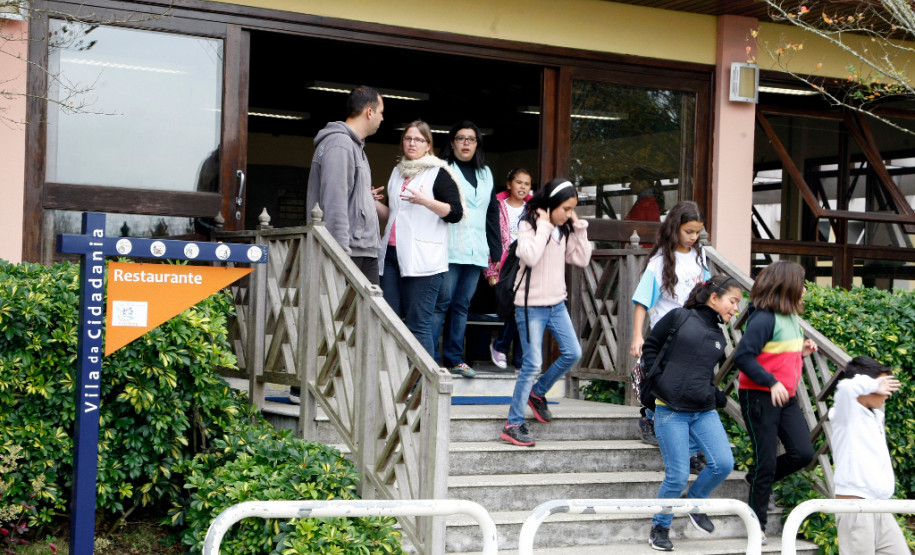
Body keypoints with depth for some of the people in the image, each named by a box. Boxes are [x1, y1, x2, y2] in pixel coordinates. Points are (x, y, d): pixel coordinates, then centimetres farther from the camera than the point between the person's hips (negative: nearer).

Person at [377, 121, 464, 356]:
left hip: (422, 258, -6)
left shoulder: (439, 173, 1)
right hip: (392, 254, 7)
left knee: (418, 323, -9)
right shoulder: (398, 172, 21)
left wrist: (426, 201, -21)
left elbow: (455, 213, -8)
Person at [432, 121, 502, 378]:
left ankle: (454, 359, 12)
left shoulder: (485, 174, 19)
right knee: (442, 302, -8)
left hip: (476, 252, 5)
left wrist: (496, 250, 16)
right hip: (449, 250, -5)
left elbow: (492, 214, 21)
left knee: (462, 305, 7)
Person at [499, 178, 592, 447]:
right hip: (531, 305, -7)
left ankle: (538, 392, 27)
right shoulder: (529, 225, -11)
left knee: (572, 353, 5)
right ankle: (513, 425, -1)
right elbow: (530, 256, -28)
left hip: (556, 304, 7)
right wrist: (544, 227, -21)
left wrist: (579, 228, -2)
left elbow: (582, 260, 4)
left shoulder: (564, 230, 9)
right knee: (533, 364, -9)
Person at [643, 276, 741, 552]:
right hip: (671, 411, -5)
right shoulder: (680, 317, -2)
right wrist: (659, 381, -6)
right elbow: (650, 347, 2)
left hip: (704, 412, 5)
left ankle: (695, 502, 19)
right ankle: (660, 528, 17)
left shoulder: (718, 338, 14)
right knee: (677, 476, -6)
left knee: (724, 463, -10)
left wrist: (716, 396, 2)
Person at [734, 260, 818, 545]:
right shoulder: (764, 319, -18)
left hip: (786, 396, 8)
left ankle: (758, 479, 26)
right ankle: (757, 525, 13)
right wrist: (771, 383, -26)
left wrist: (801, 351, 2)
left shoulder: (791, 318, 11)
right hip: (760, 396, -8)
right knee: (766, 461, -1)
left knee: (803, 453, 1)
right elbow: (743, 357, -23)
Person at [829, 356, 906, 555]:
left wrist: (883, 386, 16)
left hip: (880, 507, 9)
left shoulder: (876, 414, 16)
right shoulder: (847, 413, -8)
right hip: (855, 506, -9)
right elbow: (846, 387, -30)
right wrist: (874, 384, -15)